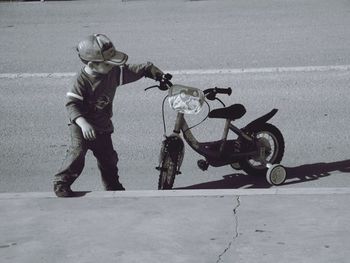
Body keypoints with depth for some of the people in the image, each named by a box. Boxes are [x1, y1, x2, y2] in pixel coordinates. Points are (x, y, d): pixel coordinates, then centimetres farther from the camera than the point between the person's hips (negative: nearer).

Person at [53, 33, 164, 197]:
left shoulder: (114, 72, -7)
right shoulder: (83, 80, -25)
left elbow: (131, 70, 7)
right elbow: (72, 104, -29)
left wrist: (150, 69, -4)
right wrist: (83, 123, -41)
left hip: (103, 127, 6)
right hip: (82, 127, -6)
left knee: (108, 157, 13)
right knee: (77, 152, -17)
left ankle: (113, 185, 31)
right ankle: (61, 183, -2)